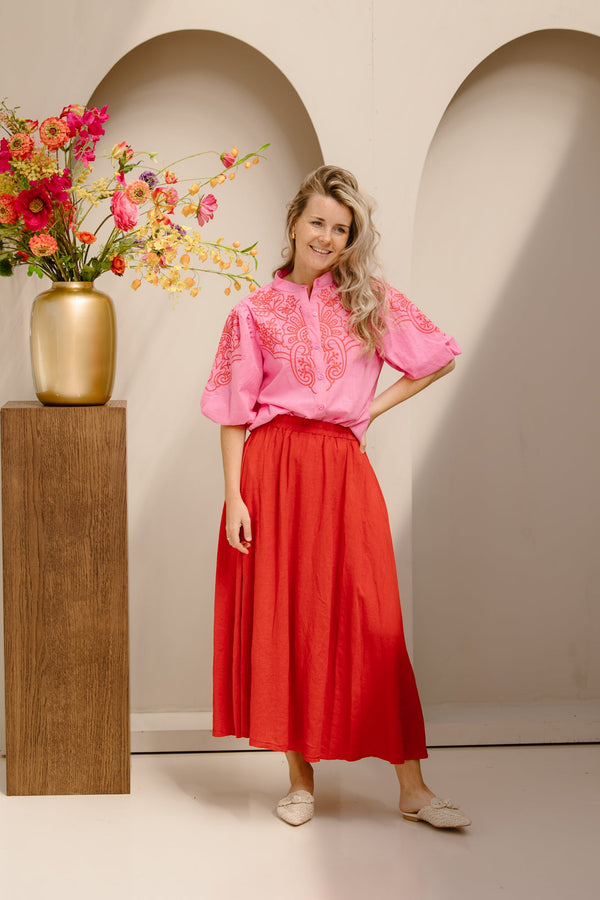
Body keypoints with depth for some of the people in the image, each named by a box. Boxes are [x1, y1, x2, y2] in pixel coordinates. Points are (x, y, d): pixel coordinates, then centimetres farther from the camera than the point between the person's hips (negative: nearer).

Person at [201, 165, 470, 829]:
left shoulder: (371, 300, 8)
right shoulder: (256, 312, 5)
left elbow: (440, 358, 14)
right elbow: (234, 413, 3)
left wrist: (377, 406, 5)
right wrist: (234, 496, -7)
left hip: (342, 470, 0)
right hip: (273, 470, 0)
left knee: (370, 624, -1)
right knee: (282, 618, 2)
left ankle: (412, 788, 4)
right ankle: (301, 779, 15)